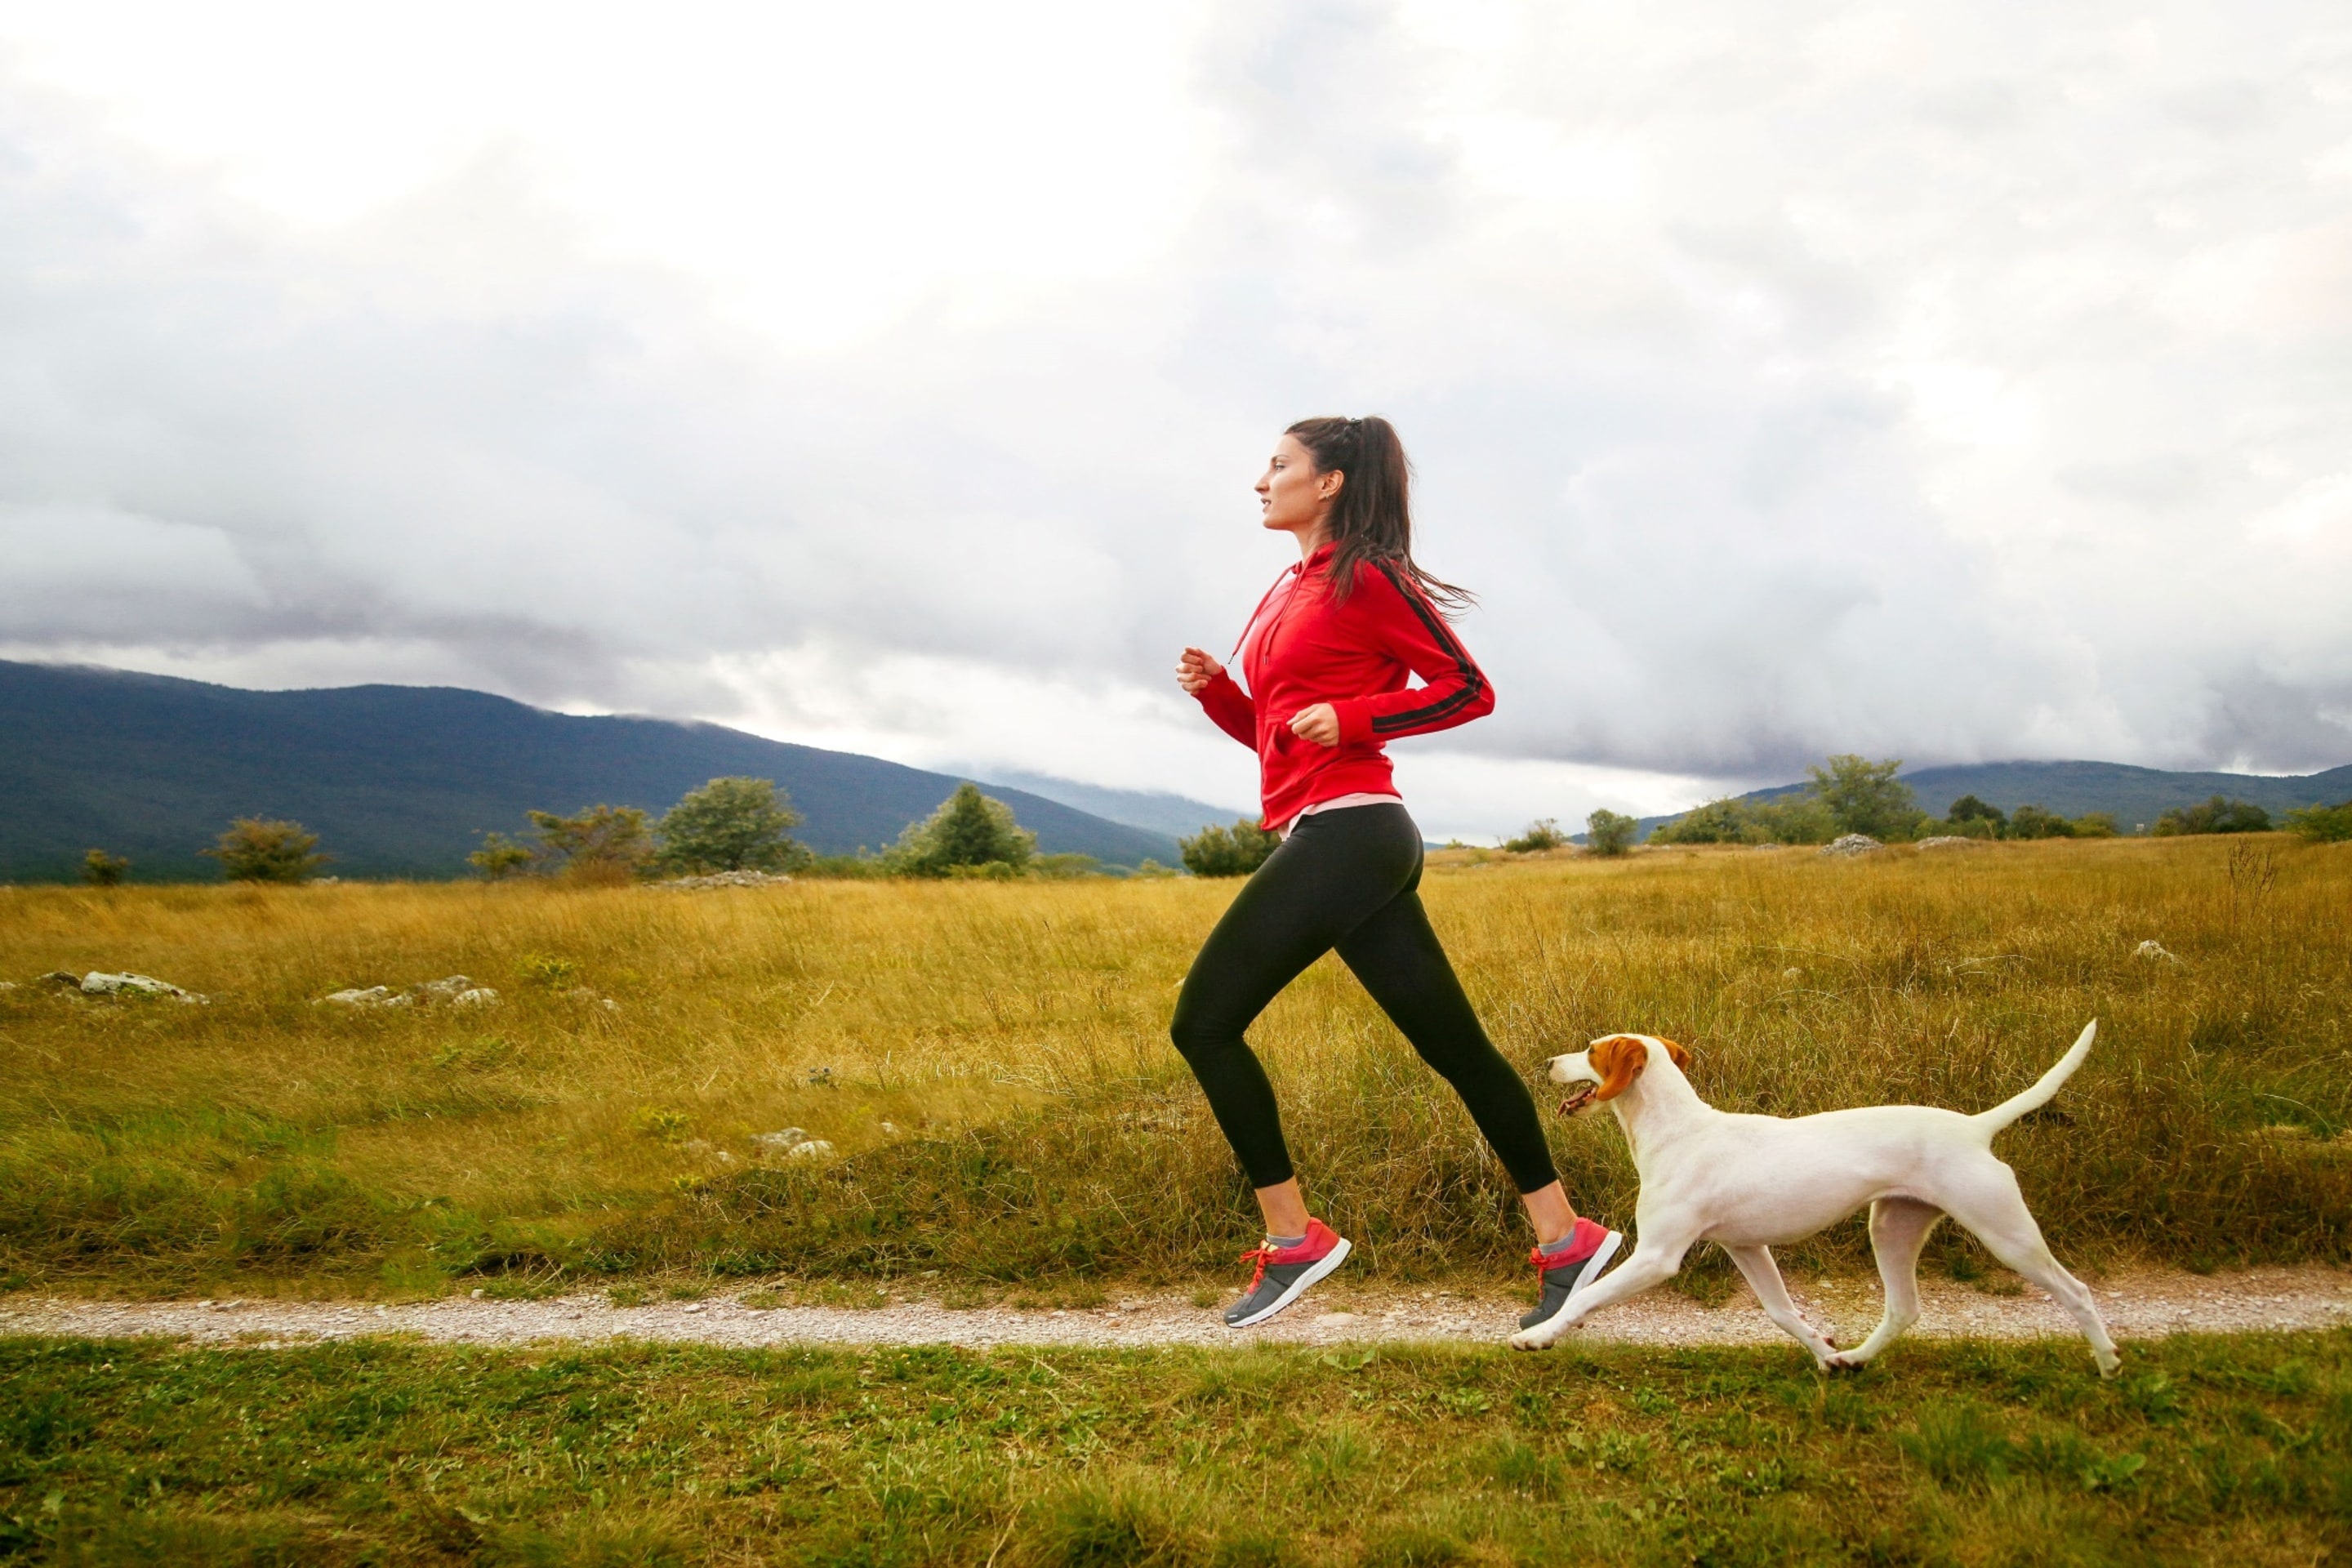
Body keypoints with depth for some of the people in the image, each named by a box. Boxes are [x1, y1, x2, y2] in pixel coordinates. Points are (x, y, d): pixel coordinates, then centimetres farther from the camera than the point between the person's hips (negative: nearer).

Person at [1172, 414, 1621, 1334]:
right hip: (1349, 844, 9)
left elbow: (1470, 691, -5)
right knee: (1451, 1044, 8)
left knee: (1204, 1021, -6)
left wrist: (1353, 718, -13)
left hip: (1345, 833, -9)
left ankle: (1294, 1240, 2)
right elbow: (1272, 735, 25)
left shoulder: (1365, 578, -4)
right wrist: (1215, 690, 8)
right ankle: (1566, 1238, 12)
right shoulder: (1291, 592, 22)